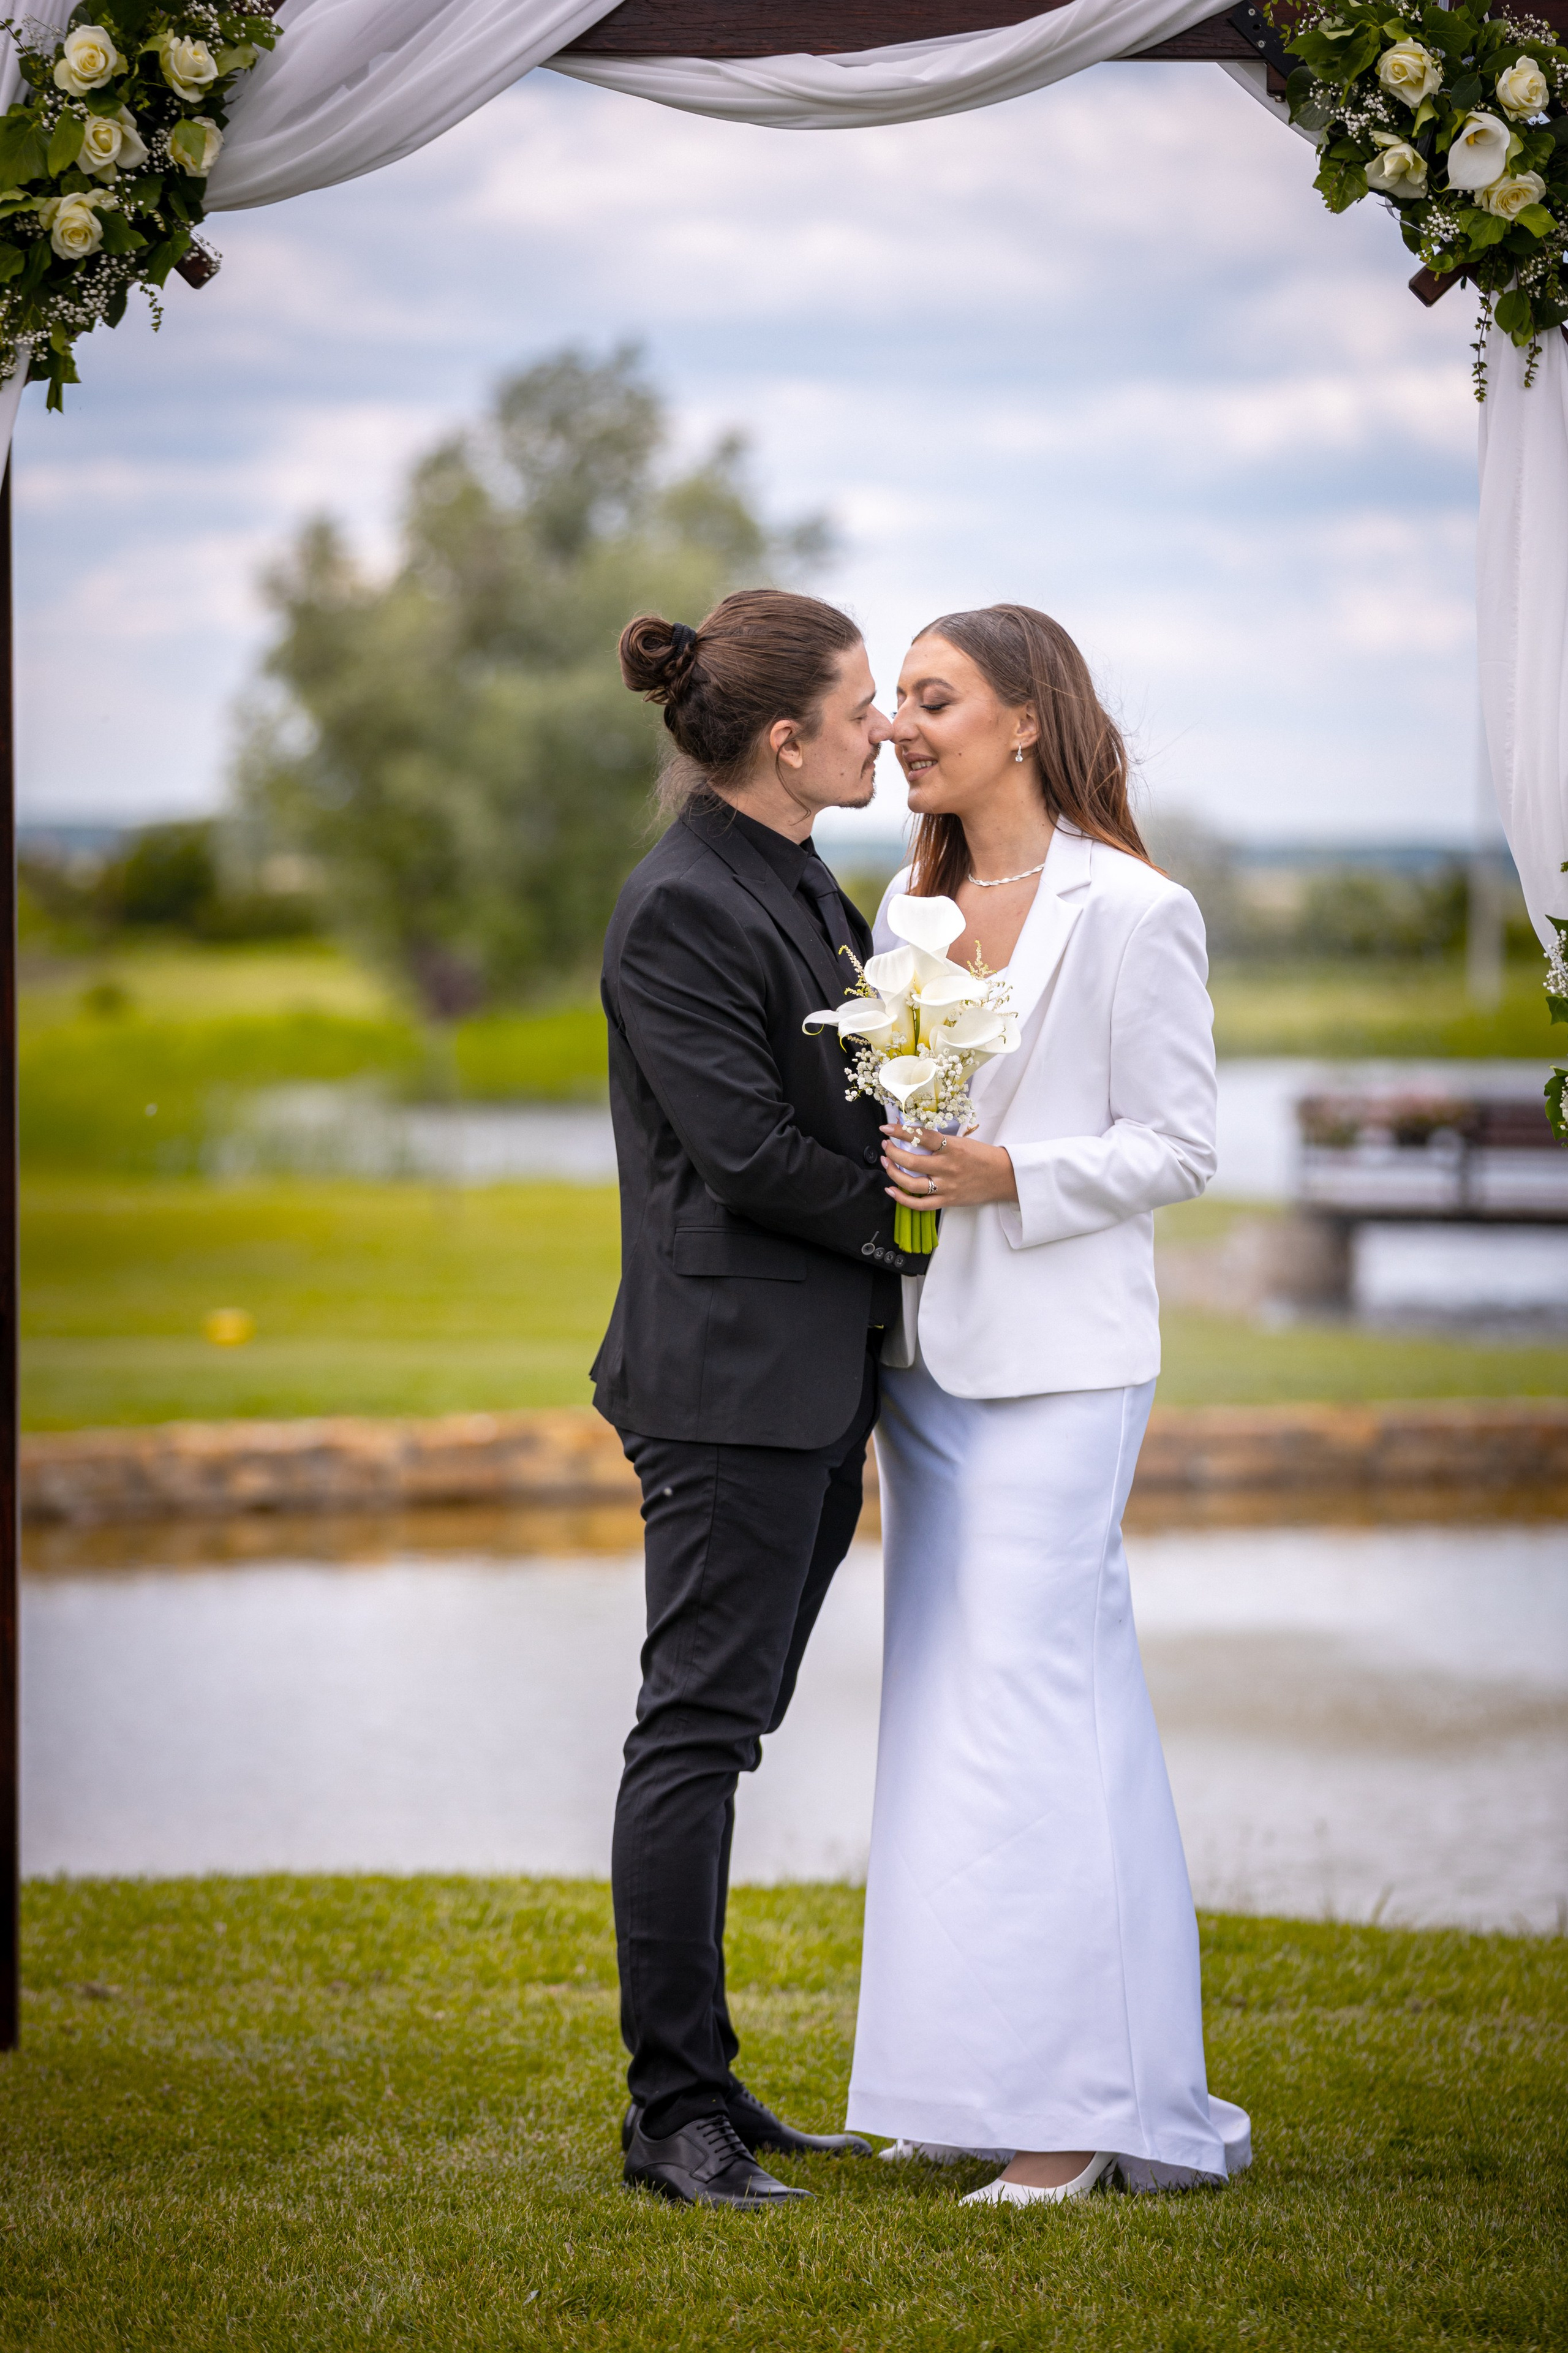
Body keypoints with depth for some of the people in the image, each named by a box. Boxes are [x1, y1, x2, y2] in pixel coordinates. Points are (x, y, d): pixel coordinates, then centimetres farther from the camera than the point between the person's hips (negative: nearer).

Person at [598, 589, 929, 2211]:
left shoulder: (802, 885, 15)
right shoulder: (679, 909, -14)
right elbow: (750, 1151, -17)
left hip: (820, 1376, 9)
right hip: (734, 1372, -9)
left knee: (726, 1724, 12)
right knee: (698, 1725, -5)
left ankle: (701, 2083, 18)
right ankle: (672, 2113, 0)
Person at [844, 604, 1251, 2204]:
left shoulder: (1132, 912, -8)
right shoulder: (910, 905, 12)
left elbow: (1179, 1144, -9)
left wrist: (1010, 1176, -20)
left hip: (1058, 1362, -7)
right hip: (926, 1342, 7)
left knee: (1031, 1700, -10)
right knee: (945, 1702, 9)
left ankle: (1077, 2106, -4)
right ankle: (977, 2084, 17)